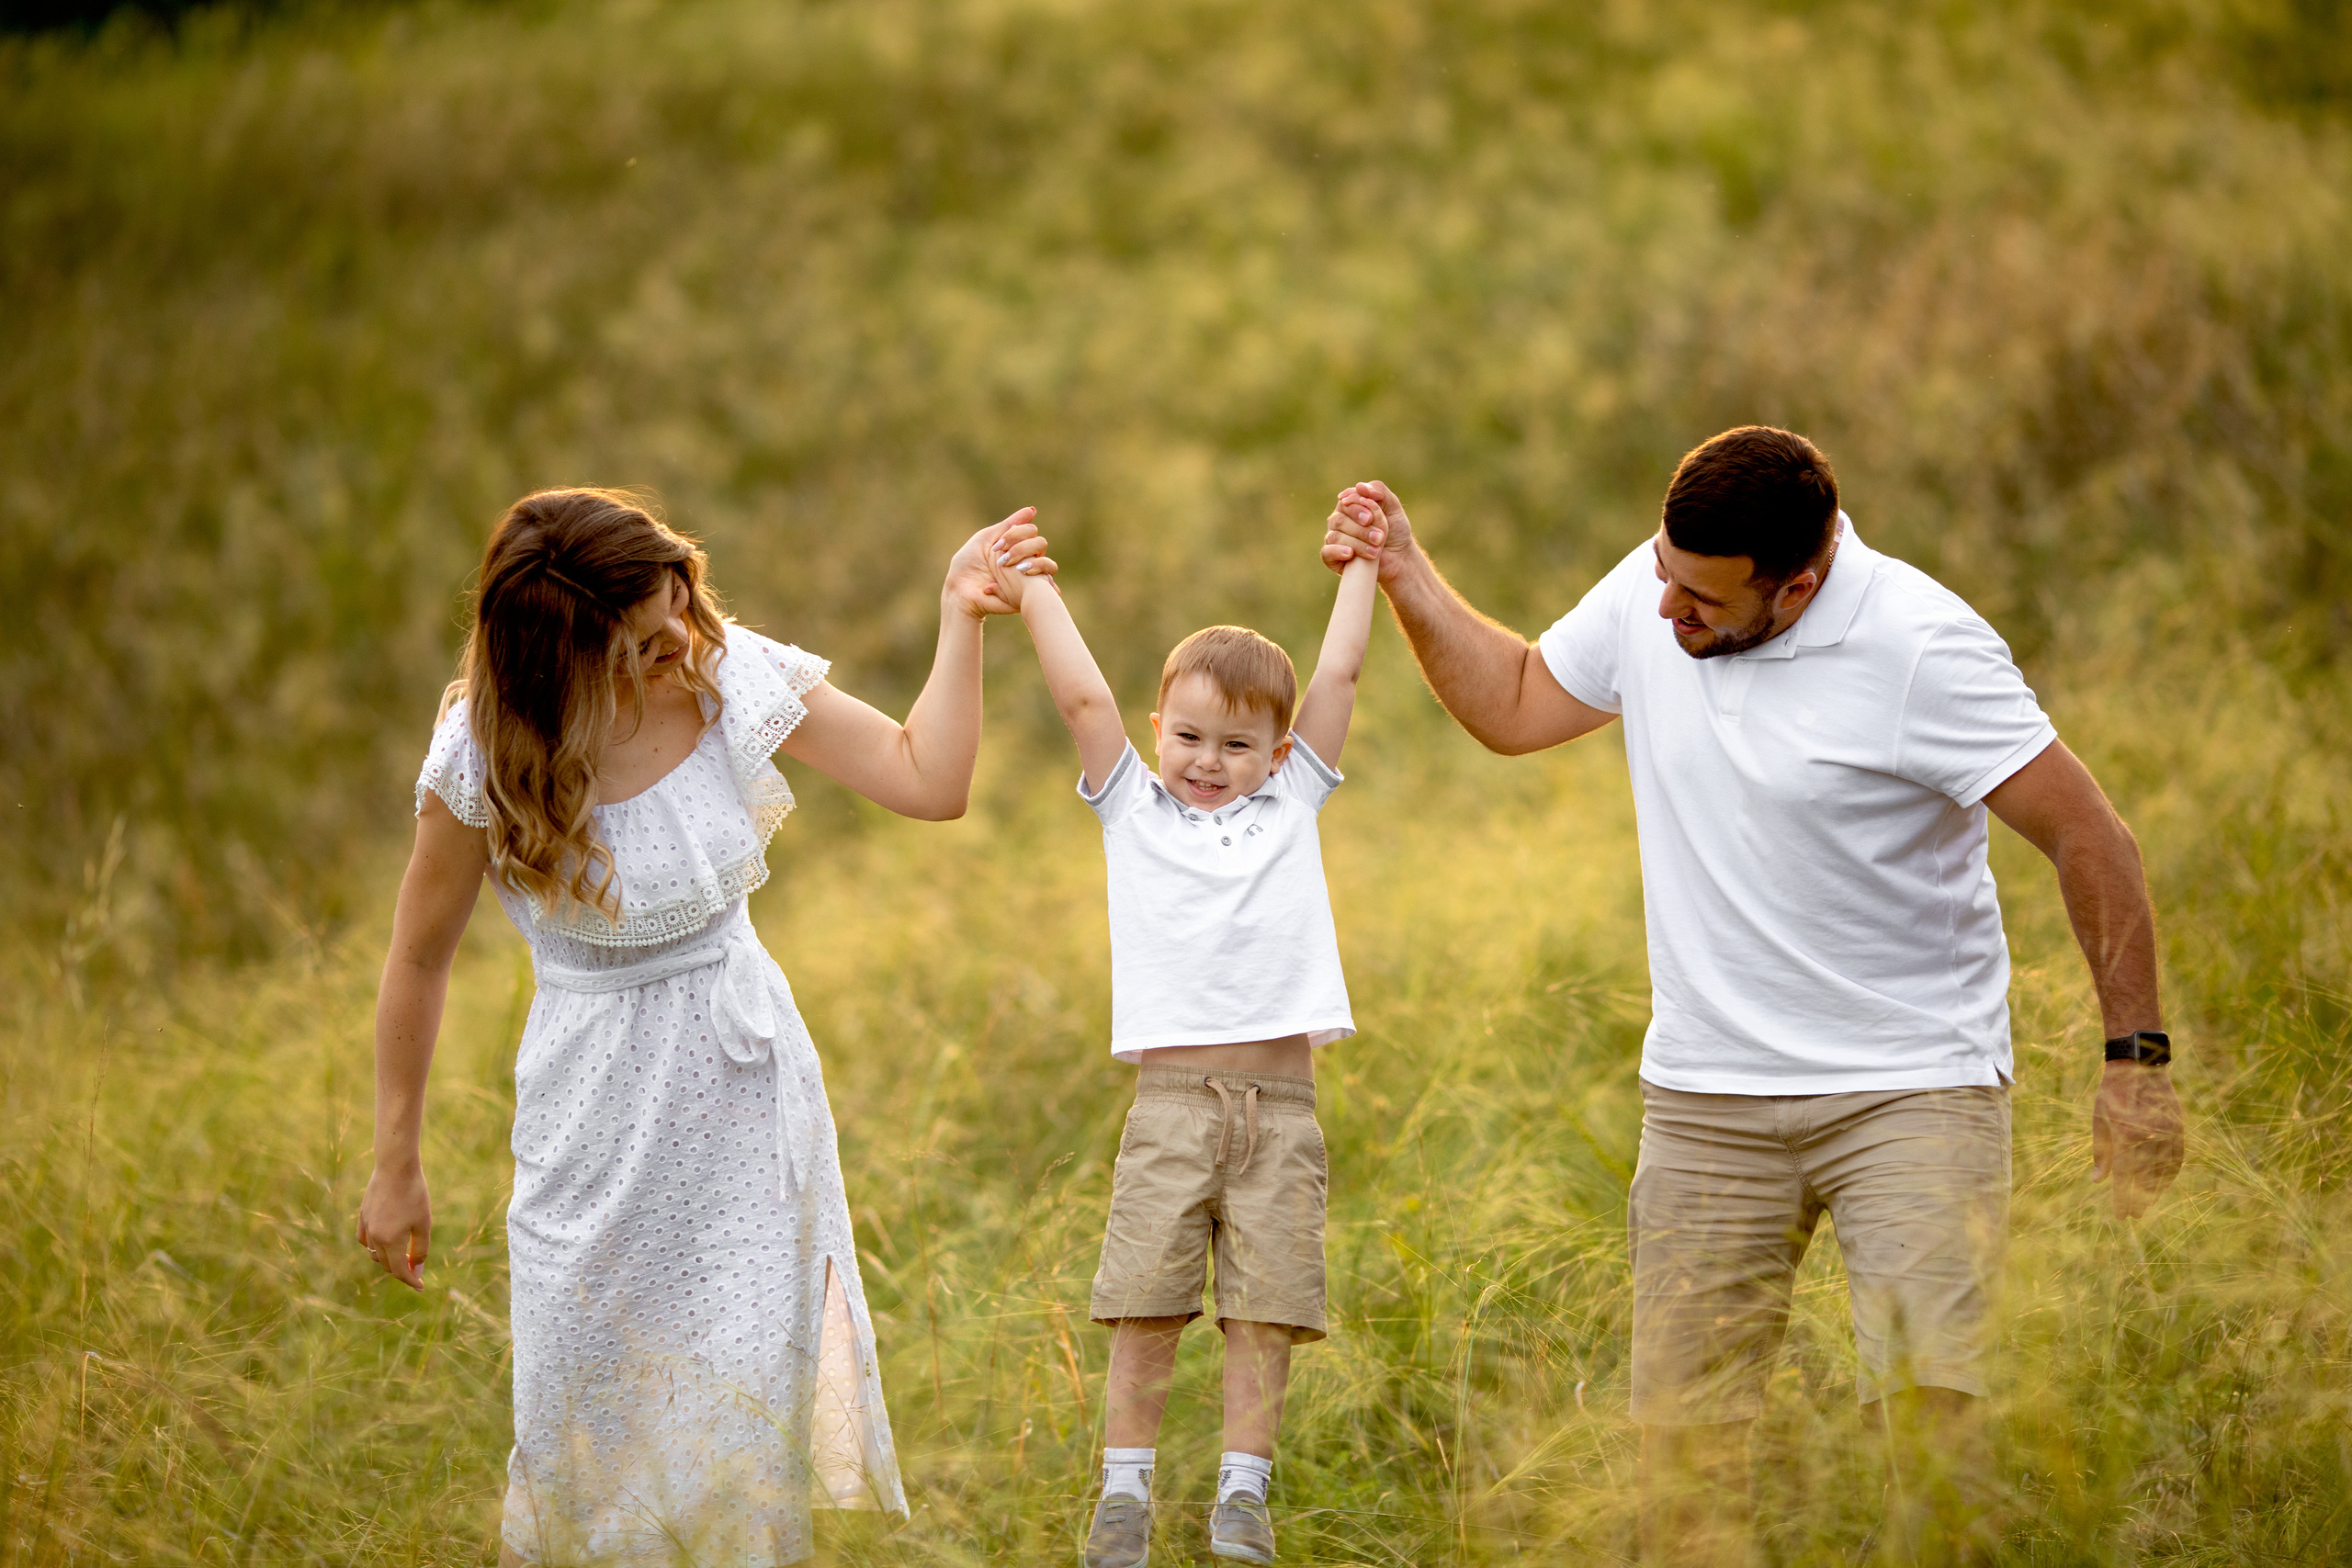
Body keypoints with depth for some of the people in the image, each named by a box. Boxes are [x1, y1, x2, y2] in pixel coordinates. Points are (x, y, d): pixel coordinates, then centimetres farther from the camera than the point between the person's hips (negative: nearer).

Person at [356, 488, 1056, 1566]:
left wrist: (959, 615, -13)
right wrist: (395, 1167, 0)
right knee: (584, 1409, 3)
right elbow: (419, 960, -6)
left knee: (753, 1388, 4)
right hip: (596, 1098, -2)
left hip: (745, 1081, 2)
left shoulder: (734, 680, -11)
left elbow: (930, 783, -4)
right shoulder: (481, 762, -18)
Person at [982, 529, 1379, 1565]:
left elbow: (1338, 676, 15)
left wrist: (1363, 565, 17)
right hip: (1171, 1101, -1)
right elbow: (1084, 700, 5)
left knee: (1265, 1310, 0)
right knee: (1145, 1305, -3)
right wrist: (1030, 595, 3)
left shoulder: (1290, 806, 15)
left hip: (1281, 1110, 1)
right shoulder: (1134, 809, 12)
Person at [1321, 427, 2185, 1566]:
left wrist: (2135, 1055, -13)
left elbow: (2090, 837, -13)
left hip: (1912, 1089, -5)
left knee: (1936, 1411, -15)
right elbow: (1514, 704, 17)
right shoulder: (1650, 590, -1)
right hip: (1705, 1099, 5)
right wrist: (1406, 574, 5)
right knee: (1679, 1429, 3)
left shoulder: (1920, 649, -18)